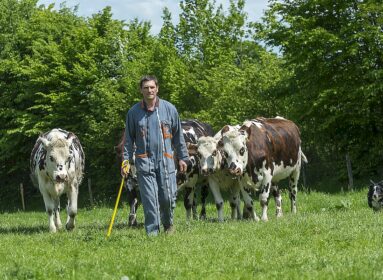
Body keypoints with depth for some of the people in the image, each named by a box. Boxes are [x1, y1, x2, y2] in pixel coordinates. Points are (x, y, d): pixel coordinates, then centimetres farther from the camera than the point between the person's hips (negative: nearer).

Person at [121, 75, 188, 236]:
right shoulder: (134, 112, 4)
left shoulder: (169, 109, 4)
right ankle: (152, 231, 2)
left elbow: (178, 135, 11)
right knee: (149, 200, -5)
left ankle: (168, 225, 27)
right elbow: (129, 139, 9)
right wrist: (126, 160, 1)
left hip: (166, 161, 0)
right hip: (144, 162, 0)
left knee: (168, 197, 0)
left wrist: (182, 157, 10)